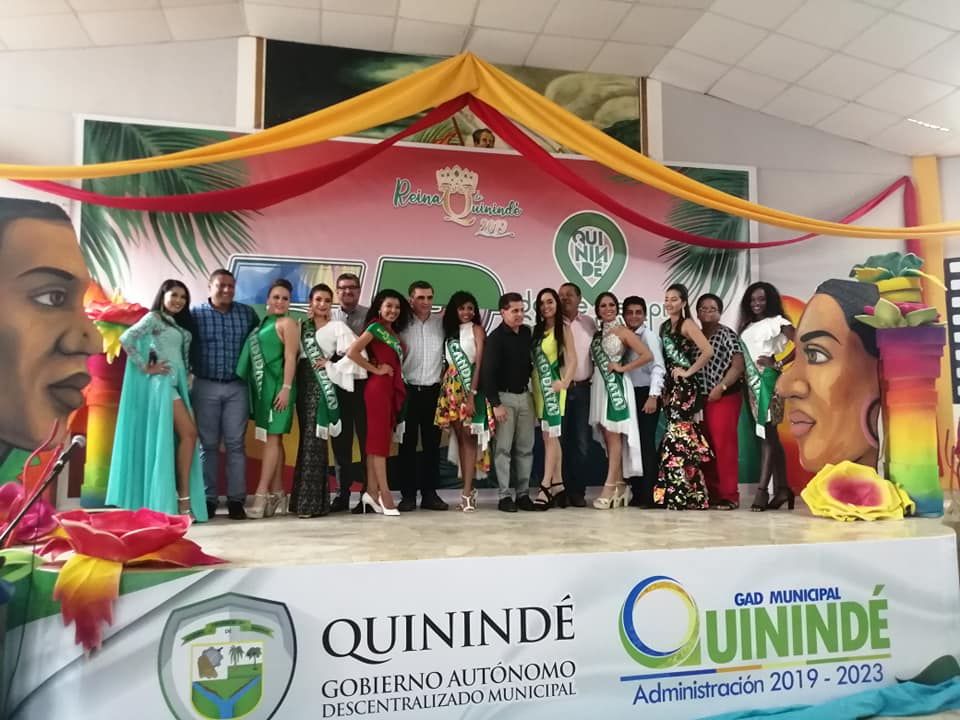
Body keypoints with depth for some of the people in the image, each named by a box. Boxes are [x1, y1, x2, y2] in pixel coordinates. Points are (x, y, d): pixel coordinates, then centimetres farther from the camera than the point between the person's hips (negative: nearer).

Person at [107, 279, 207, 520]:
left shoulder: (180, 325, 21)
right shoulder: (154, 318, -1)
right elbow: (126, 339, -14)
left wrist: (189, 379, 5)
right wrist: (146, 368, -13)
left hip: (177, 383, 8)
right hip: (162, 383, -8)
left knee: (180, 439, 3)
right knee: (189, 433, -15)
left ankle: (178, 499, 6)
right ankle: (184, 498, -13)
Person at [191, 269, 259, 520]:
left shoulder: (247, 313, 5)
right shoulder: (195, 313, 0)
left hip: (237, 388, 1)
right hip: (205, 387, -1)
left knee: (235, 444, 2)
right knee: (208, 444, 6)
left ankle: (236, 500, 8)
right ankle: (208, 500, 14)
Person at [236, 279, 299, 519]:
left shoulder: (287, 323, -3)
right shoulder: (264, 323, 18)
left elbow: (290, 357, -11)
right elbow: (257, 355, 17)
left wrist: (286, 388, -19)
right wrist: (255, 387, 11)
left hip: (277, 386, -8)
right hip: (262, 386, 8)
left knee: (272, 438, -8)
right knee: (272, 439, 8)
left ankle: (261, 496, -10)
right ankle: (276, 496, 13)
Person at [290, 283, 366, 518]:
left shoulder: (337, 326, 0)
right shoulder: (302, 326, 14)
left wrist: (331, 365, -8)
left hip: (323, 385, -5)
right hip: (304, 384, 5)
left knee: (314, 439, -8)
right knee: (306, 438, 8)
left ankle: (311, 501, -4)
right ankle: (303, 496, 15)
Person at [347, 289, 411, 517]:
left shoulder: (393, 332, 18)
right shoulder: (376, 326, -6)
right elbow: (352, 352, -17)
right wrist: (375, 369, -11)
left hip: (393, 388, 9)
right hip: (378, 387, -9)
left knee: (382, 438, 8)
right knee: (379, 438, -6)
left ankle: (372, 491, 13)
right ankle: (384, 493, -3)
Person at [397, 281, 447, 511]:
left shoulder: (442, 323, 5)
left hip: (434, 391, 2)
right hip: (408, 390, -2)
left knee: (432, 444, 7)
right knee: (408, 444, 3)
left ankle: (430, 494, 15)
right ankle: (408, 495, 11)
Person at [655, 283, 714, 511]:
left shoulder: (687, 324, -6)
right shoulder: (664, 326, 16)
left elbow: (708, 351, -19)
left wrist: (689, 371, -12)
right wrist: (663, 387, 8)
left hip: (685, 387, -8)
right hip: (671, 386, 8)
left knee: (678, 436, -10)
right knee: (683, 436, 9)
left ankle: (678, 494, -5)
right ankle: (690, 494, 14)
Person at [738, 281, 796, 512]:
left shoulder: (777, 321, -1)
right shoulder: (747, 327, 18)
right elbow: (742, 358, 13)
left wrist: (779, 364, -12)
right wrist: (742, 377, -2)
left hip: (768, 380, -7)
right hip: (752, 382, 7)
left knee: (767, 433, -11)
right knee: (770, 435, 8)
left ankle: (762, 489, -13)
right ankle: (782, 488, 12)